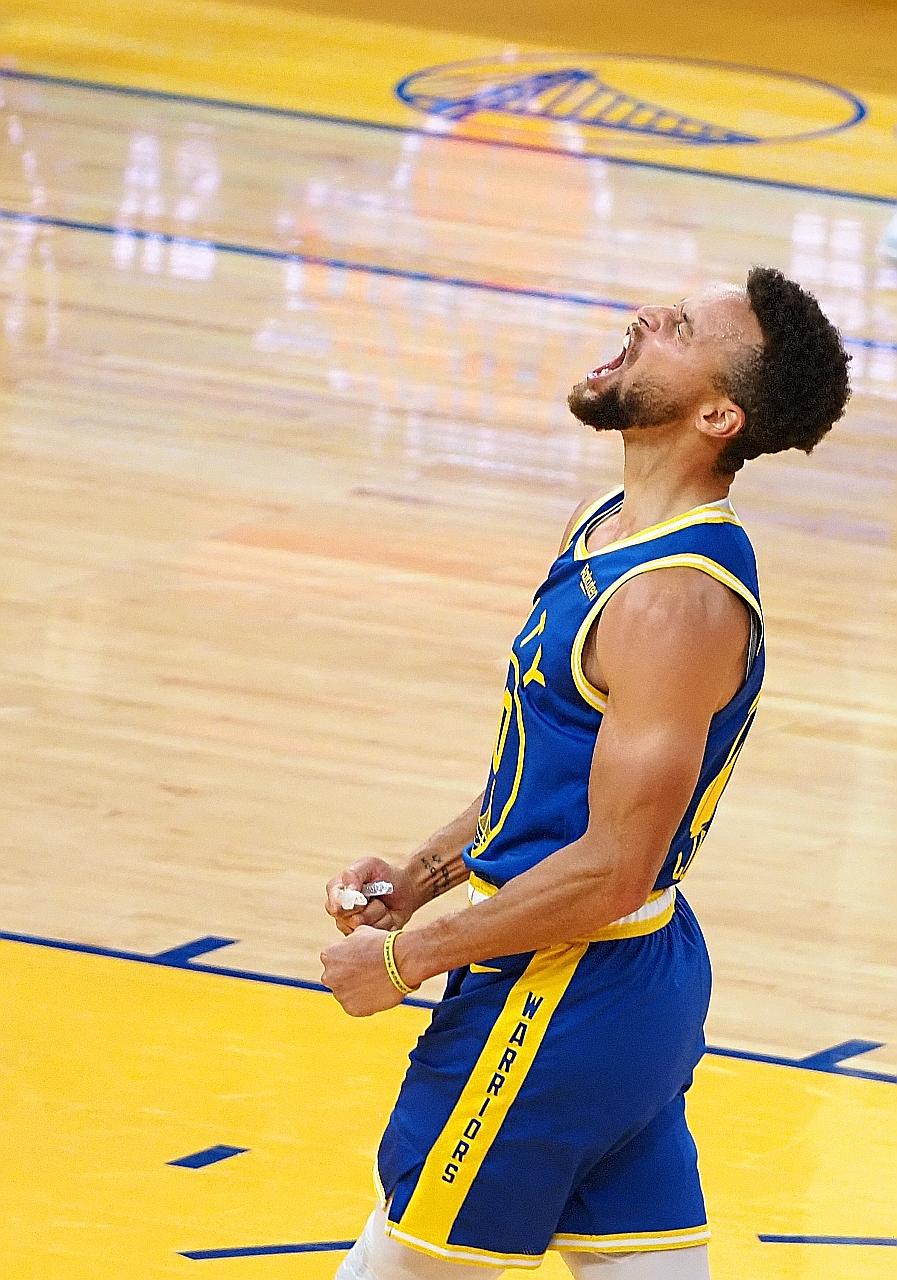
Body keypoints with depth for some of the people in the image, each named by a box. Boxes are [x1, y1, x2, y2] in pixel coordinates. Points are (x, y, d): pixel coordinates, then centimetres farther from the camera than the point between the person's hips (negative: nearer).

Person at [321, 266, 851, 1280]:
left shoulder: (680, 601, -24)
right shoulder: (602, 530, 7)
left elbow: (610, 873, -24)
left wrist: (404, 961, -16)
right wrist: (419, 877, 9)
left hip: (562, 999, -9)